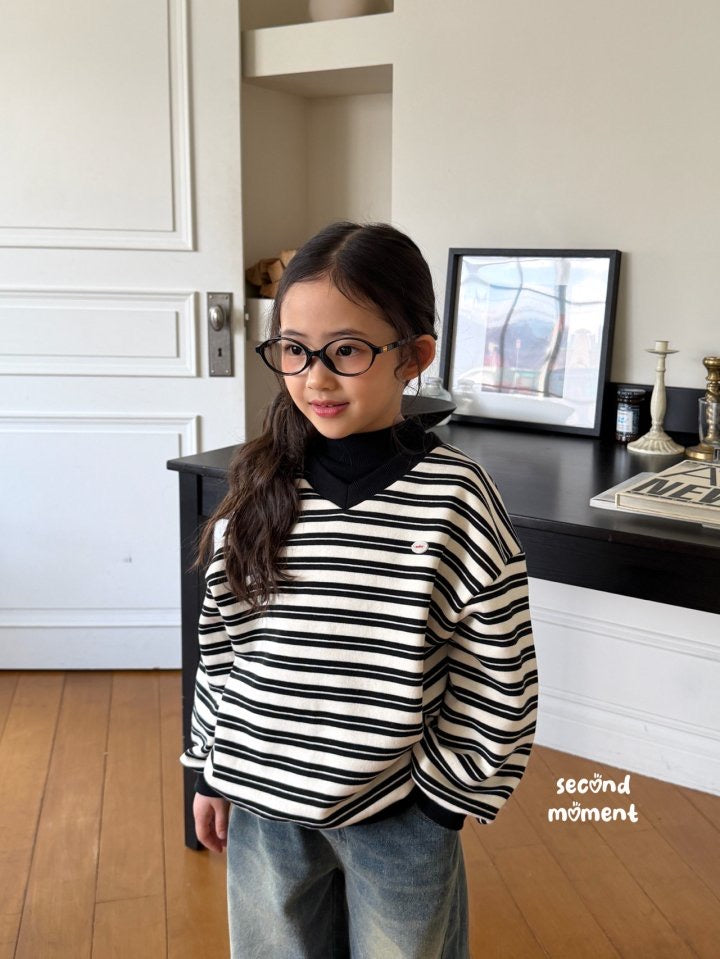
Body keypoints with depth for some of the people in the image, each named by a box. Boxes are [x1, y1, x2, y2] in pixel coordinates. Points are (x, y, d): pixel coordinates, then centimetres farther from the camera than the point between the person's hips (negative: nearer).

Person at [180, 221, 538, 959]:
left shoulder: (456, 502, -17)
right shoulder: (260, 486, -6)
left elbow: (499, 677, -10)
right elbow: (220, 637, 4)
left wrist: (449, 798, -4)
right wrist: (211, 771, 9)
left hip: (399, 818, -3)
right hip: (264, 803, 3)